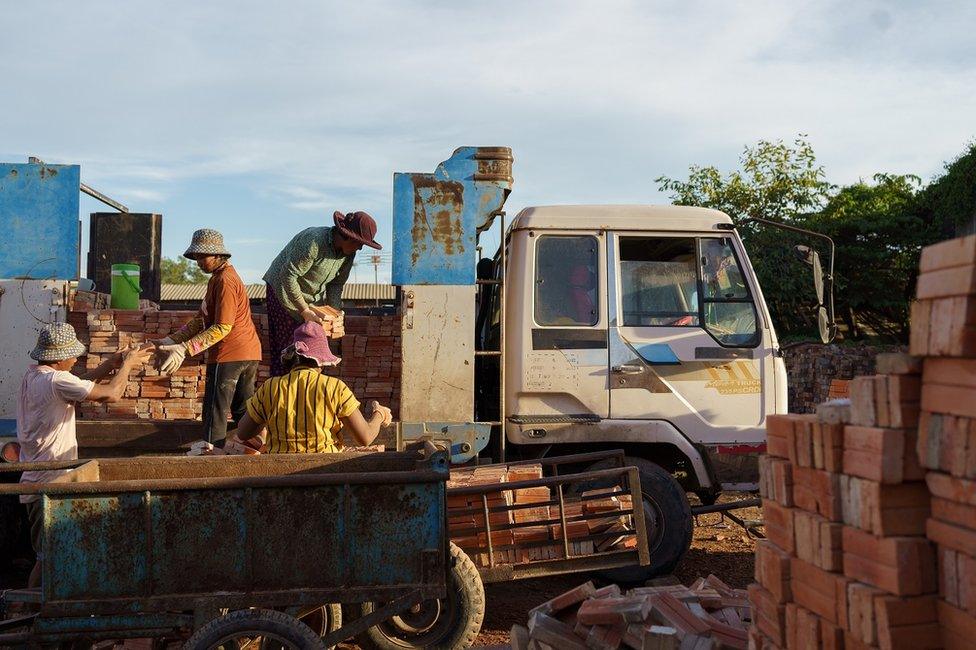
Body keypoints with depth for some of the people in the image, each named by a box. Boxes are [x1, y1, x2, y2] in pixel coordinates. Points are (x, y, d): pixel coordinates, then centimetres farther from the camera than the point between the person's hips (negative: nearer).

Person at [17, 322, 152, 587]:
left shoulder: (33, 375, 8)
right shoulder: (55, 381, -22)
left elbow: (80, 385, 19)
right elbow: (111, 394, -20)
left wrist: (111, 363, 12)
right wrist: (127, 364, -4)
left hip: (38, 480, 10)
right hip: (49, 485, -10)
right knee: (48, 558, -4)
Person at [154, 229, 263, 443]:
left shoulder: (224, 280, -15)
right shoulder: (218, 278, 18)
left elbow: (222, 327, -22)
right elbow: (201, 320, 17)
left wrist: (185, 349, -25)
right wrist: (172, 340, 7)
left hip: (228, 355, -10)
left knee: (215, 414, -4)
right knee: (243, 411, 14)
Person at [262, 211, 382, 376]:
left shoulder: (349, 253, -5)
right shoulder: (314, 242, -30)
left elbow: (336, 284, 6)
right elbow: (288, 276, -30)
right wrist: (305, 310, -29)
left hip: (313, 299, 7)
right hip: (284, 292, -7)